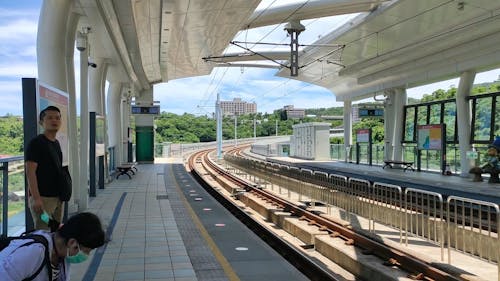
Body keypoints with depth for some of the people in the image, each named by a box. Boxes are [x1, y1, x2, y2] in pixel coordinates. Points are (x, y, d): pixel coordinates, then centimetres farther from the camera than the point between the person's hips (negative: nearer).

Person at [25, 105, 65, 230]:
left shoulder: (56, 143, 14)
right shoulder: (36, 143, -10)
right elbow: (30, 172, -17)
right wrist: (36, 198, -23)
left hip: (58, 196, 8)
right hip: (43, 197, -8)